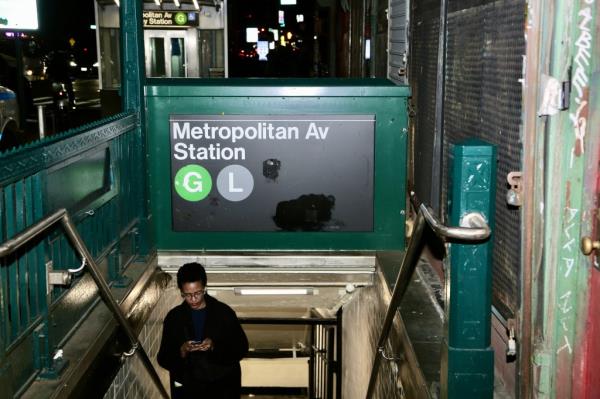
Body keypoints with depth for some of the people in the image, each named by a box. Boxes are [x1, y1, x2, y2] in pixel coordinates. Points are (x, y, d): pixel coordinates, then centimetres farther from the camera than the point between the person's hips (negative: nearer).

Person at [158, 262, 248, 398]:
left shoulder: (224, 312, -7)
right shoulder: (174, 317, -2)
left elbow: (241, 348, -6)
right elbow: (163, 359, -1)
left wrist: (215, 346, -22)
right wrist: (181, 351, -22)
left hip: (223, 387, -1)